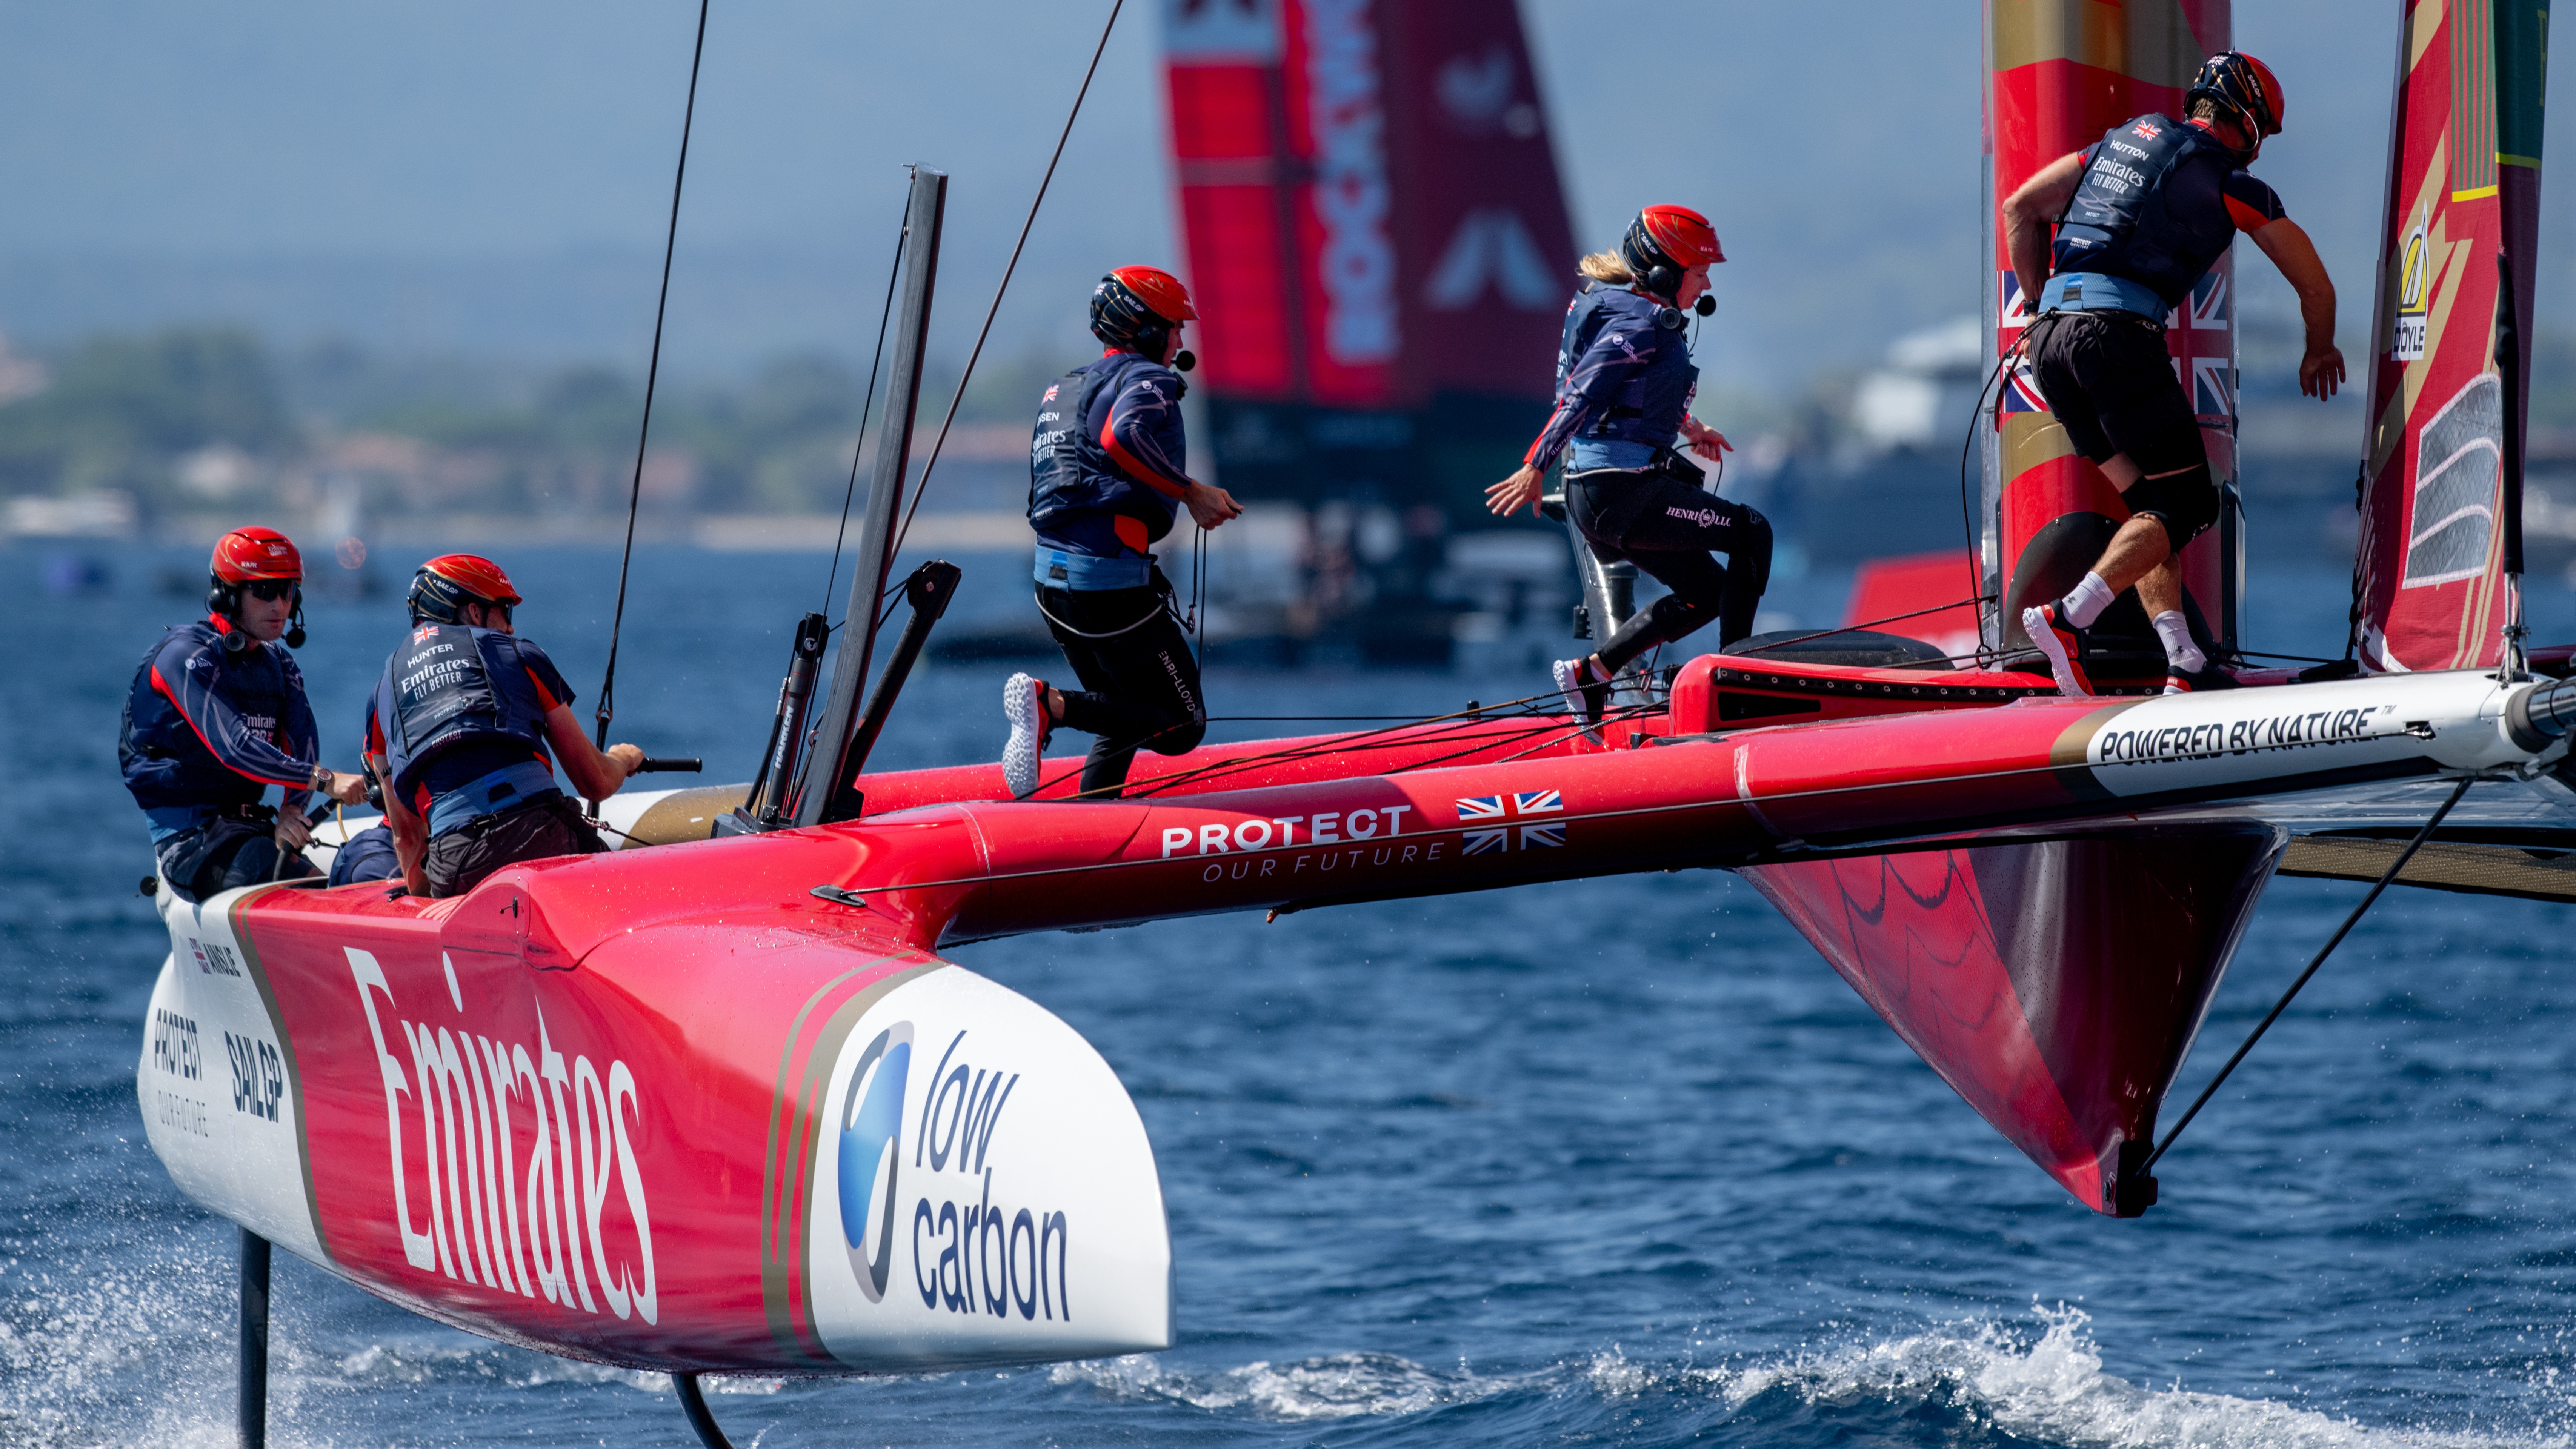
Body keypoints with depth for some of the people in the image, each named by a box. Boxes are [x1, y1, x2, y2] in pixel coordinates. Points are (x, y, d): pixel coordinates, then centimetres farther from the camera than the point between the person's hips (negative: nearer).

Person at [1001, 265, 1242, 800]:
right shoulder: (1149, 380, -8)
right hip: (1114, 586, -9)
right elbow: (1123, 435, -31)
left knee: (1125, 723, 21)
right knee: (1180, 727, -3)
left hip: (1053, 580, 9)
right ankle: (1052, 705, -20)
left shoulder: (1061, 389, 19)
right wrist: (1191, 493, -22)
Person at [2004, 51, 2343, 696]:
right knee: (2185, 503, 1)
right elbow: (2317, 287, 18)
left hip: (2051, 337, 7)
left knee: (2149, 501, 12)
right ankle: (2068, 619, -17)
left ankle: (2182, 663, 2)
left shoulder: (2125, 138, 22)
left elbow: (2020, 208, 21)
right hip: (2120, 334, -7)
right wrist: (2320, 352, 39)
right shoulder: (2236, 189, 7)